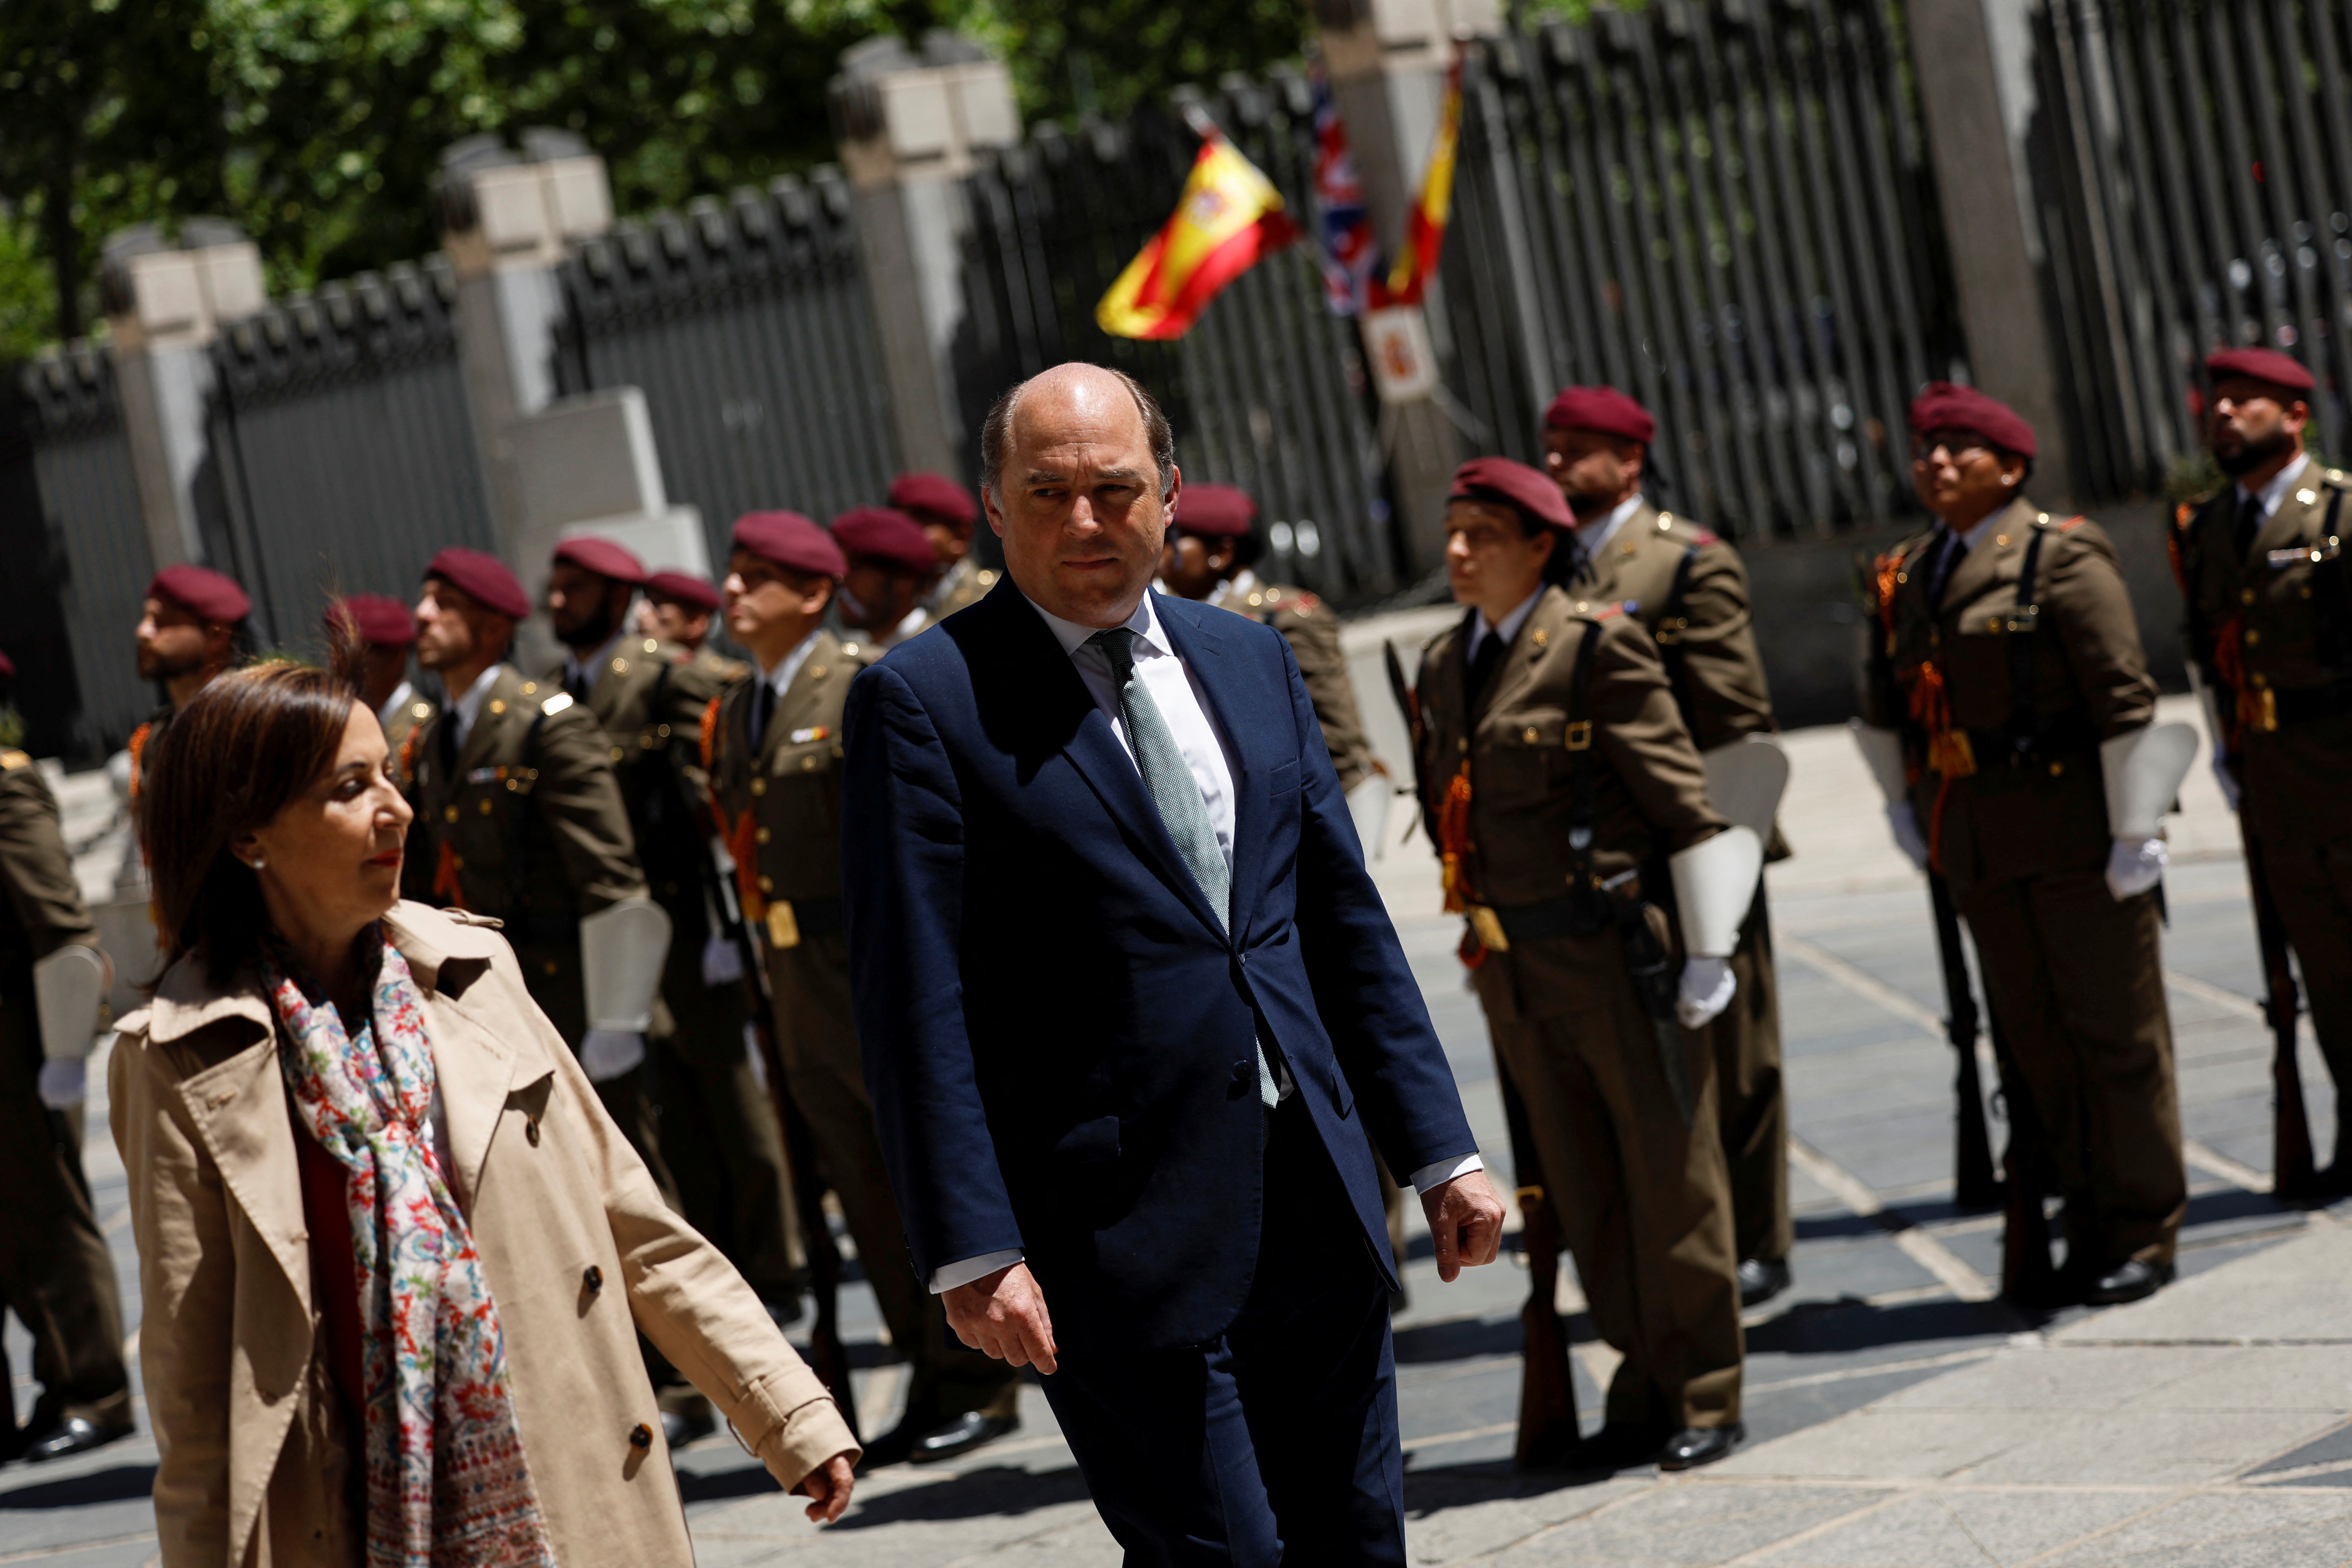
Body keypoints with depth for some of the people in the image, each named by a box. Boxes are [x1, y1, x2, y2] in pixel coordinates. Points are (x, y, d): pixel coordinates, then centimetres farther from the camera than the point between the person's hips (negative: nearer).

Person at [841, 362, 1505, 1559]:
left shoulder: (1252, 660, 12)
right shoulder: (923, 701, -6)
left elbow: (1346, 923, 16)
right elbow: (917, 1004, -10)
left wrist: (1440, 1151, 12)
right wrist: (972, 1251, -15)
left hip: (1314, 1196, 6)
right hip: (1124, 1227, -6)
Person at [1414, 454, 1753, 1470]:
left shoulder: (1598, 645, -10)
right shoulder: (1445, 664, 10)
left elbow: (1682, 801, -11)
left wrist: (1706, 947, -12)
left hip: (1617, 957, -7)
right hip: (1515, 974, 7)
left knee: (1670, 1180, 3)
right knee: (1585, 1196, 12)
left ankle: (1705, 1401, 12)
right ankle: (1645, 1395, 22)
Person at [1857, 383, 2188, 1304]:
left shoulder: (2061, 557, -9)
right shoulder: (1907, 575, 10)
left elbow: (2125, 699, -13)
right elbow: (1885, 702, 25)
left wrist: (2134, 833, -15)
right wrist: (1900, 801, 20)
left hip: (2077, 839, -6)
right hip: (1978, 848, 6)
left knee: (2114, 1030, 1)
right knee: (2034, 1041, 10)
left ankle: (2143, 1234, 9)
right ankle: (2089, 1220, 20)